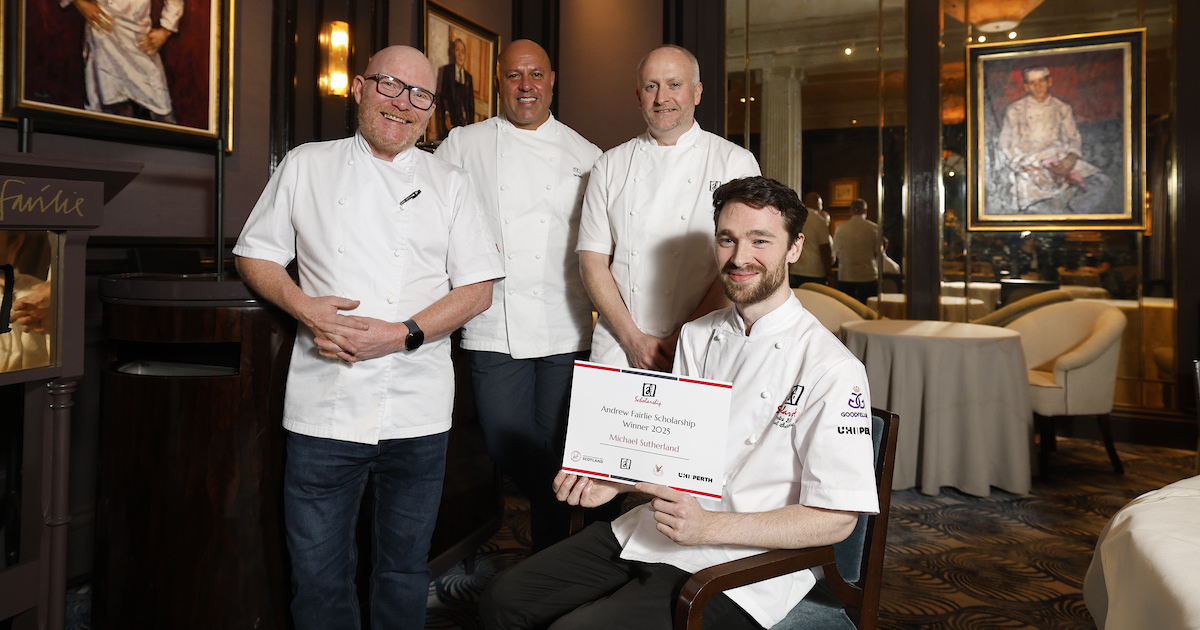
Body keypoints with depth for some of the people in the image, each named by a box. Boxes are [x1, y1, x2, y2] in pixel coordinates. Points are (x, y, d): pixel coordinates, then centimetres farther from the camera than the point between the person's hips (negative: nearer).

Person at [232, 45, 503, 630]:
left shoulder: (449, 183, 6)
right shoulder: (304, 166, 8)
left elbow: (477, 289, 2)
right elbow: (255, 255, 11)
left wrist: (404, 334, -13)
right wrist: (303, 307, -9)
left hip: (418, 413, 1)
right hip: (323, 409, 0)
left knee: (404, 569, 14)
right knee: (318, 572, 7)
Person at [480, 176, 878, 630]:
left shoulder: (833, 369, -14)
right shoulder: (696, 337, 9)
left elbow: (836, 519, -15)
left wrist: (707, 526, -23)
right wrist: (616, 480, -4)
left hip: (740, 567, -6)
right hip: (656, 528, 7)